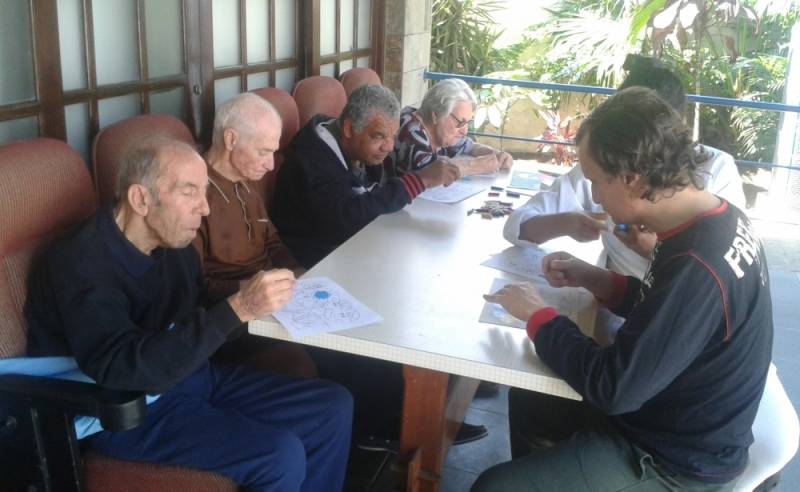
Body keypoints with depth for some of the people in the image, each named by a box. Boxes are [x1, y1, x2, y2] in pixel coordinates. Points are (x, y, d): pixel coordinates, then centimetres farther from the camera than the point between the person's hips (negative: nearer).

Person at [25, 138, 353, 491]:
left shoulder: (173, 243, 1)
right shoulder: (82, 264, -23)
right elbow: (123, 369, -35)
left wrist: (252, 294, -9)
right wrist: (237, 309, -39)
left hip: (193, 378, 8)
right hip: (127, 412, -8)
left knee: (333, 407, 2)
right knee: (281, 455, -24)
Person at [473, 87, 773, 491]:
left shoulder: (697, 267, -33)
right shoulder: (717, 219, -4)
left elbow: (614, 388, -28)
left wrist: (538, 316, -16)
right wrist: (593, 279, -2)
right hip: (682, 426, 9)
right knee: (528, 399, 23)